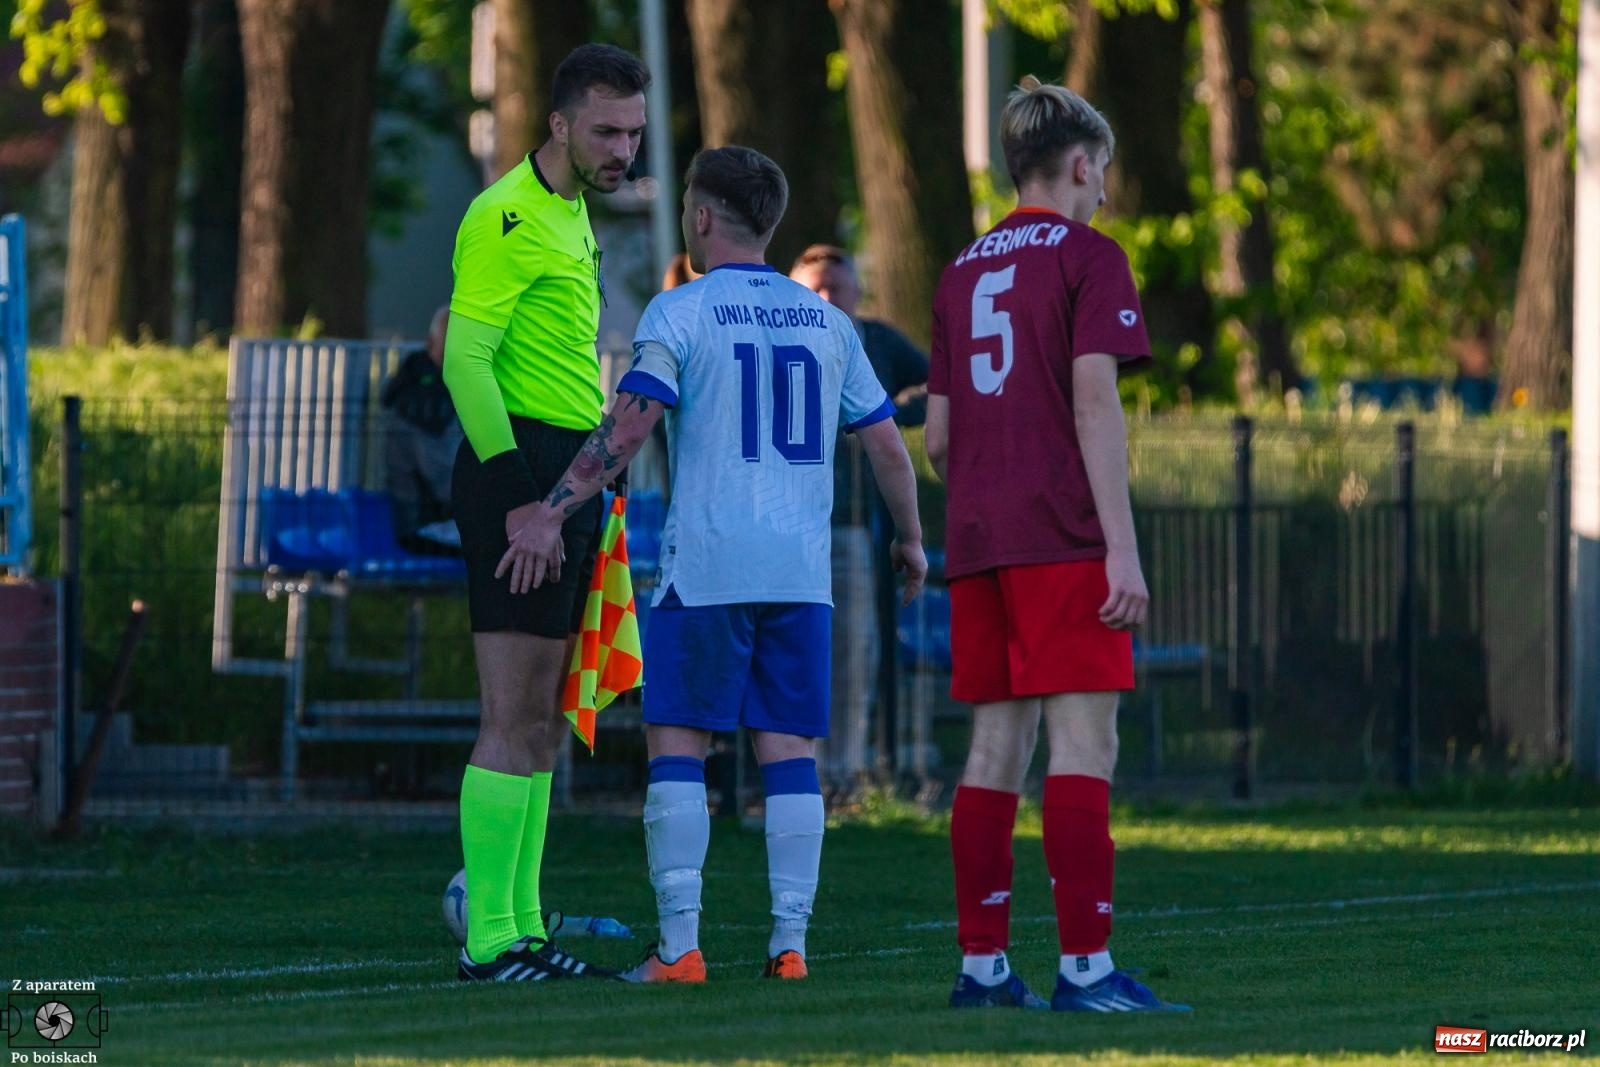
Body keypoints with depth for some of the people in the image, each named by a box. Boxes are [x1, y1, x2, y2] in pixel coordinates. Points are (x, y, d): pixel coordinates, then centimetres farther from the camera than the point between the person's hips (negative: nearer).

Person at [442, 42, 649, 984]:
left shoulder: (571, 212, 19)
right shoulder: (509, 218, -12)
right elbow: (467, 359, -18)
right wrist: (516, 493, -23)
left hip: (567, 474, 10)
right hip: (519, 463, -10)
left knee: (544, 726, 11)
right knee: (516, 721, -11)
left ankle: (521, 930, 15)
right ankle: (489, 939, -10)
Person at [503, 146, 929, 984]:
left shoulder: (681, 313, -3)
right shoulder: (826, 322, 12)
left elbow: (629, 422, -15)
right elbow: (887, 444, 15)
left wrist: (554, 512, -14)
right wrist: (910, 539, 29)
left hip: (703, 567, -4)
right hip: (801, 570, 4)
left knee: (677, 746, 1)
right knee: (790, 751, 5)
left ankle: (679, 947, -5)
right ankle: (789, 943, 0)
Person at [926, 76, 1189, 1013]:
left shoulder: (963, 272, 16)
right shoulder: (1088, 257, -3)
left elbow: (937, 436, 16)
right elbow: (1095, 405, -12)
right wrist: (1124, 550, -14)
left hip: (978, 540, 7)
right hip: (1063, 535, -7)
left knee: (998, 746, 9)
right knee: (1083, 743, -8)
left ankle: (982, 963, 9)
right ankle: (1087, 966, -14)